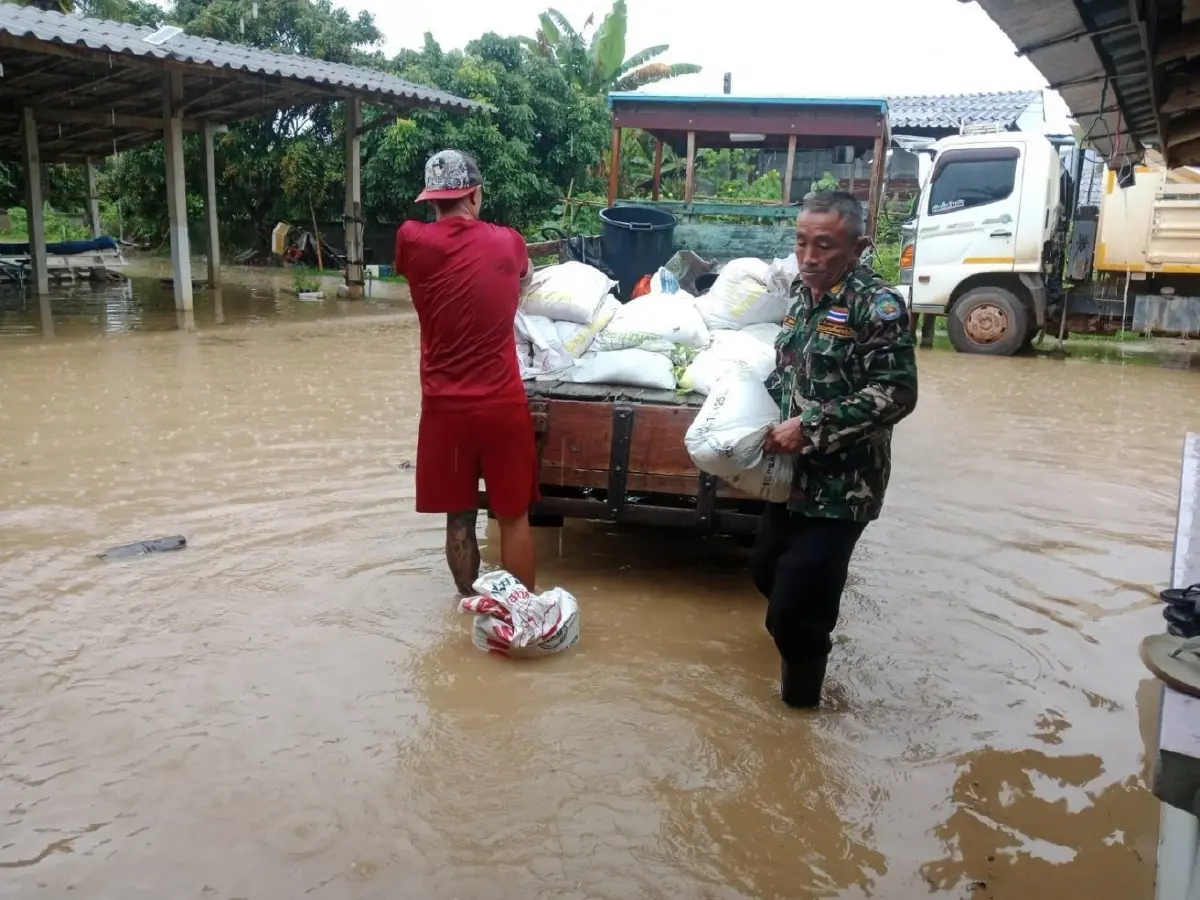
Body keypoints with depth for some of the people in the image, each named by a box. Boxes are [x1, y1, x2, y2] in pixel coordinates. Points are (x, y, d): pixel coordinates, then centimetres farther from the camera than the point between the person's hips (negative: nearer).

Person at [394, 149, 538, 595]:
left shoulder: (412, 240, -5)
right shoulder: (506, 242, -1)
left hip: (444, 407, 1)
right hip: (503, 404, 0)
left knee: (459, 518, 14)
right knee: (514, 517, 12)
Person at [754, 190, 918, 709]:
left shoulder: (877, 305, -18)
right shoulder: (803, 288, 6)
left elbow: (897, 393, -23)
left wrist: (811, 428, -25)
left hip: (841, 483, -8)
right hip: (795, 472, 8)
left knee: (797, 603, -4)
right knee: (766, 568, 24)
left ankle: (801, 693, 23)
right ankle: (804, 639, 53)